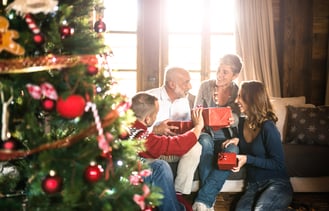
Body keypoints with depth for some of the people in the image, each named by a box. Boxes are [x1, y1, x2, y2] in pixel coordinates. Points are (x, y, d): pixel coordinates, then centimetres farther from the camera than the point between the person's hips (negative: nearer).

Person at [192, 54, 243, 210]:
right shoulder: (205, 86, 2)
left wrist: (237, 137, -25)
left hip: (227, 138, 0)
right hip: (207, 134, 0)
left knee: (232, 151, -35)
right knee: (205, 142, -36)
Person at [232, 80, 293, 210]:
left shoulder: (267, 127, -15)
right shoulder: (242, 122, 4)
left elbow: (278, 164, -13)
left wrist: (248, 159, -19)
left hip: (276, 184, -4)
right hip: (253, 185, 5)